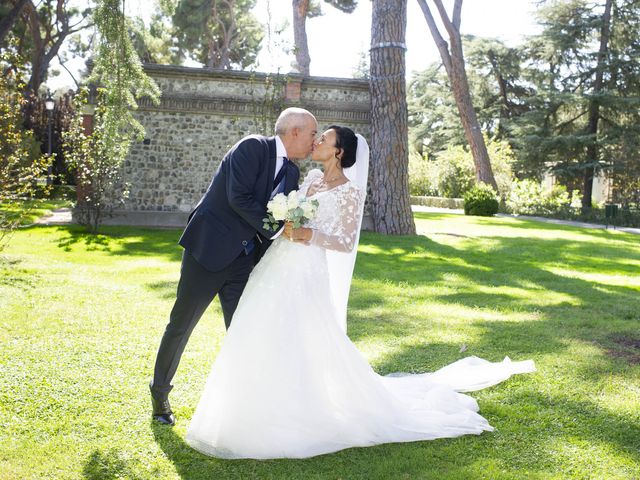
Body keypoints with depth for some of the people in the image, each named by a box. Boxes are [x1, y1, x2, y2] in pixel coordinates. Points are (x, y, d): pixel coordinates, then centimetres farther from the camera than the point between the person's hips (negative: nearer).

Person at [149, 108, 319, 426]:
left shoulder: (292, 173, 9)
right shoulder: (253, 147, -13)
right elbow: (238, 197, -23)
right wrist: (274, 230, -19)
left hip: (243, 259, 7)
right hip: (209, 248, -6)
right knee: (181, 324, 7)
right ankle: (159, 392, 27)